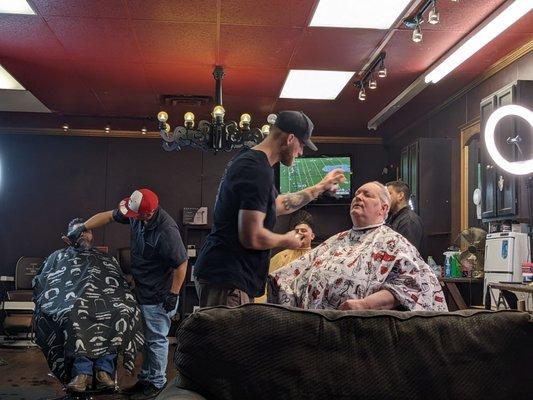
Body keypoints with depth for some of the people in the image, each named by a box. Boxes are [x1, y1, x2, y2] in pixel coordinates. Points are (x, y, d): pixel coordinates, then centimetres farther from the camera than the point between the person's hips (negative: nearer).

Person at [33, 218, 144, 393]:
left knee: (124, 312, -34)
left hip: (105, 299, 2)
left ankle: (104, 368, -36)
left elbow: (122, 287, 23)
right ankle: (82, 370, -41)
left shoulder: (107, 259, 34)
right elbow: (40, 284, 19)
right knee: (74, 313, -41)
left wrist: (126, 300, 1)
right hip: (70, 300, -1)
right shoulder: (58, 257, 32)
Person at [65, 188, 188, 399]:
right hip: (142, 290, 9)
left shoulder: (166, 231, -30)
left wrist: (173, 295, -17)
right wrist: (82, 228, 3)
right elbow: (108, 216, 10)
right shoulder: (136, 214, -6)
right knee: (145, 338, 18)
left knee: (156, 340, 4)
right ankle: (145, 379, 32)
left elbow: (181, 264, -22)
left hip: (158, 296, -9)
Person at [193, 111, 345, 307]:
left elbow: (278, 204, 33)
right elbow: (252, 237, -23)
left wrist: (320, 187, 38)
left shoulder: (247, 160, 16)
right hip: (226, 278, -11)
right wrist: (286, 240, -3)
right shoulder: (258, 171, -17)